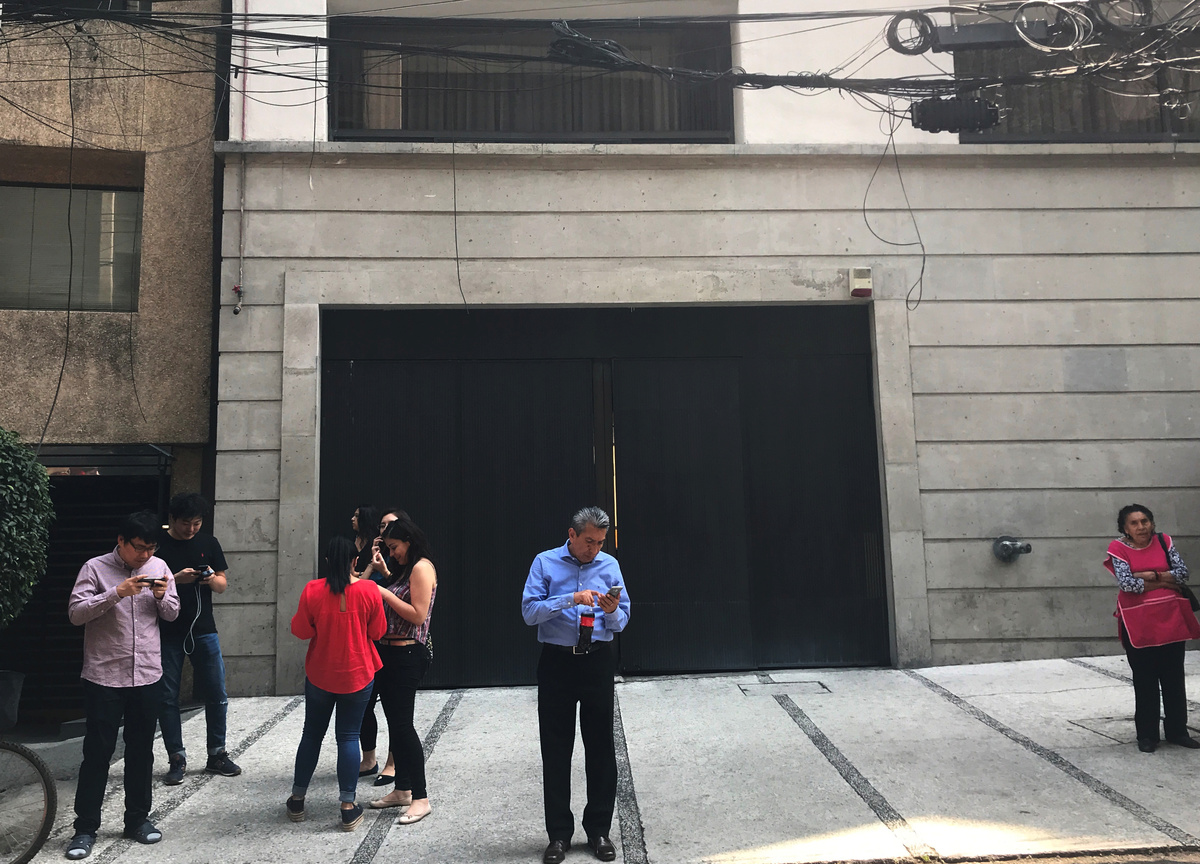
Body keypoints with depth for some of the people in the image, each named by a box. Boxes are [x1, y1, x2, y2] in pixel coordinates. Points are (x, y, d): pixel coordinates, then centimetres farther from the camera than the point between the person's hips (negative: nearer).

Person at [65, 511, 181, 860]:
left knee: (141, 751, 12)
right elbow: (75, 613, -15)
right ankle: (85, 827, 15)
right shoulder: (95, 568, -7)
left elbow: (172, 613, 12)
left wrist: (162, 597, -10)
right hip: (104, 677, -3)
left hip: (148, 676, 4)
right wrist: (117, 593, -25)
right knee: (97, 752, 3)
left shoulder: (159, 568, 4)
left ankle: (138, 818, 26)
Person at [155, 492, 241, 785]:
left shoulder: (208, 543, 7)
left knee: (217, 695, 4)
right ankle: (176, 759, 16)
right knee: (168, 698, 4)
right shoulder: (157, 544, -2)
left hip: (204, 630, 2)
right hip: (167, 632, -2)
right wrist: (175, 579, -20)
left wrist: (212, 580, -13)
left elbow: (223, 585, 9)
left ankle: (216, 755, 18)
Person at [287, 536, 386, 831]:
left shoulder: (313, 590, -13)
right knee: (348, 737, 6)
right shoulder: (369, 590, -13)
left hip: (320, 676, 1)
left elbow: (301, 630, -5)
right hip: (357, 676, -1)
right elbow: (376, 631, -3)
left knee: (312, 734, 16)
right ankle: (348, 807, 6)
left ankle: (297, 800, 27)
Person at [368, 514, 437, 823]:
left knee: (402, 723, -8)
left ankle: (420, 798, -1)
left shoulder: (422, 568, -11)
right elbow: (396, 604, 13)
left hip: (408, 655, -10)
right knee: (394, 721, 14)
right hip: (390, 652, 10)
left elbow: (418, 614, -18)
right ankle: (402, 789, 25)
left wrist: (384, 593, -16)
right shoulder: (404, 569, 17)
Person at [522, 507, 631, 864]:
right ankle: (559, 834, 19)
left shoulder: (610, 565, 4)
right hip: (557, 663, -1)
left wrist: (612, 612, -17)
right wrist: (569, 600, -22)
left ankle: (599, 830, 21)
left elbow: (621, 621, 5)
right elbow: (529, 612, -12)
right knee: (556, 751, 6)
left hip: (597, 663, 2)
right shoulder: (545, 563, -2)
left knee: (601, 748, 7)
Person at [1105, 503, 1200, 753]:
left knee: (1174, 677, 11)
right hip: (1138, 624, -3)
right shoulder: (1119, 548, -8)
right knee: (1144, 681, 6)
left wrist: (1150, 576, -17)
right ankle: (1147, 735, 16)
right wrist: (1162, 582, -11)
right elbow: (1126, 583, -17)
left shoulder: (1163, 541, 2)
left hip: (1170, 618, 3)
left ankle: (1178, 731, 24)